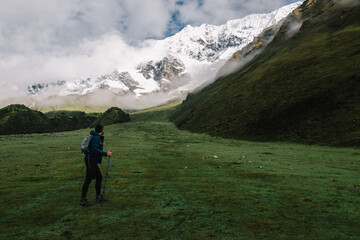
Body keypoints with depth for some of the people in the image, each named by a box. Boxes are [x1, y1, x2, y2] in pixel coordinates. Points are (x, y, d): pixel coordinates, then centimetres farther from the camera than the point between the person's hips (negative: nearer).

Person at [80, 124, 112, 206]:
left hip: (93, 161, 10)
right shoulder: (96, 137, -14)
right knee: (88, 179, -8)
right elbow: (94, 150, -26)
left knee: (99, 177, 13)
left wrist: (97, 163, 25)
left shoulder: (98, 137, 17)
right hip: (91, 160, -10)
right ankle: (83, 200, -4)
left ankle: (98, 197, 20)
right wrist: (106, 154, -22)